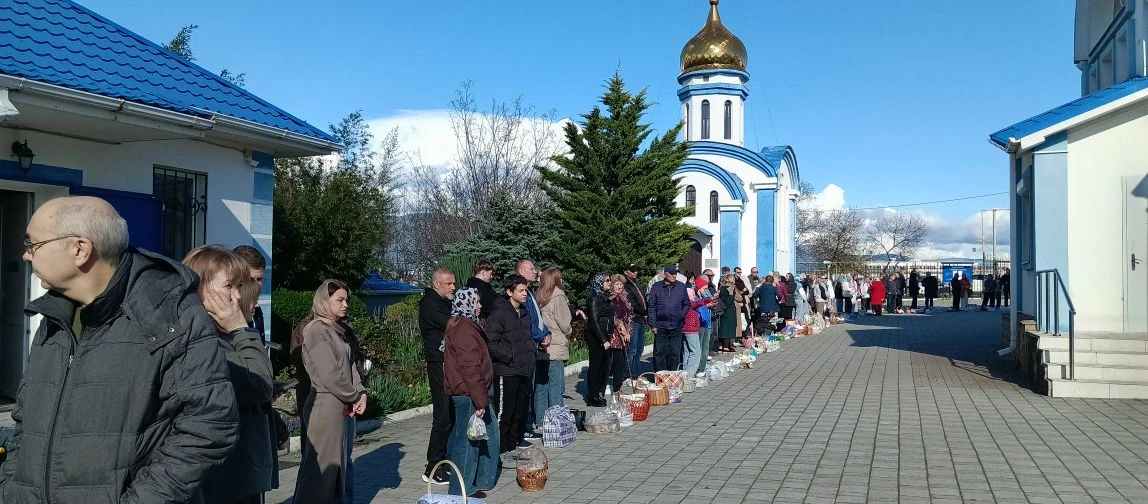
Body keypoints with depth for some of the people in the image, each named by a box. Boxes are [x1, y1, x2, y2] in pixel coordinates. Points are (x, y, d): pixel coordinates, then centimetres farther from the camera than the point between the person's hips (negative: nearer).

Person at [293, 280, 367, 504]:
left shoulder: (337, 330, 15)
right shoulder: (316, 329, -12)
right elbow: (330, 373, -17)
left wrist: (360, 393, -2)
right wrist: (354, 397, -8)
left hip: (345, 405, 9)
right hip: (326, 405, -9)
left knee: (341, 462, 14)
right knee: (322, 465, -2)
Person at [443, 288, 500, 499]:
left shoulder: (462, 326, 15)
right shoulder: (465, 330, -18)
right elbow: (470, 369, -23)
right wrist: (480, 401, -21)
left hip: (471, 394, 11)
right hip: (469, 395, -11)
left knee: (490, 435, 17)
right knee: (469, 443, -2)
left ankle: (479, 482, 28)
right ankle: (460, 494, 8)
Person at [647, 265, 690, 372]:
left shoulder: (681, 287, 4)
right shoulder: (657, 287, -1)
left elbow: (687, 304, 13)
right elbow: (652, 307, -1)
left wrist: (681, 316, -1)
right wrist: (653, 325, -5)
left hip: (676, 327, 1)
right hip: (660, 326, -1)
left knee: (675, 353, 7)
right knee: (659, 353, 4)